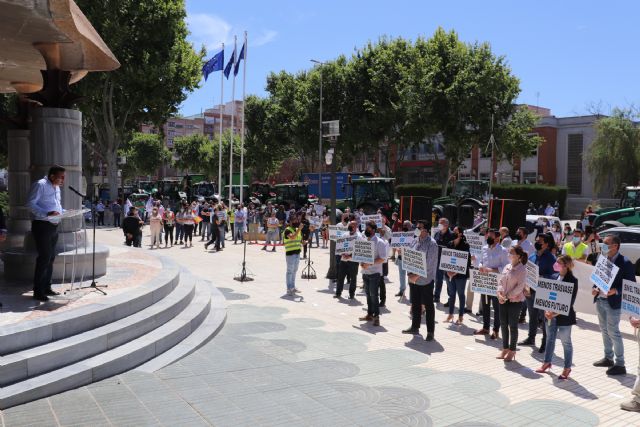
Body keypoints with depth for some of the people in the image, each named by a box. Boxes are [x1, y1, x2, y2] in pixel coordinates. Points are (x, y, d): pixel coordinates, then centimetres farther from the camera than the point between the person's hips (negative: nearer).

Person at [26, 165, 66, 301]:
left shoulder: (56, 187, 17)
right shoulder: (40, 185, -10)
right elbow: (30, 203, -16)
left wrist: (64, 212, 8)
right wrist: (47, 213, -26)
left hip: (54, 226, 9)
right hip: (42, 225, -9)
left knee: (51, 258, 12)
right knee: (44, 258, -10)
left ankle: (46, 287, 22)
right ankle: (38, 291, -4)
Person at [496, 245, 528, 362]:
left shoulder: (522, 269, -11)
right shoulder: (507, 267, 9)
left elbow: (520, 286, -16)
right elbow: (501, 281, 9)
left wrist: (508, 296, -16)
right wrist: (499, 293, -6)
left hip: (515, 300, -6)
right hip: (503, 300, 6)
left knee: (513, 325, 3)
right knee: (503, 324, 10)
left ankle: (512, 350, 15)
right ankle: (505, 348, 23)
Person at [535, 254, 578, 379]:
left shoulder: (572, 280, -12)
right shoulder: (554, 277, 6)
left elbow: (570, 301, -14)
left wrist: (556, 313, -20)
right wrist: (546, 310, -6)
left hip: (564, 316, -6)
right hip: (550, 314, 6)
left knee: (566, 342, 7)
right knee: (550, 339, 17)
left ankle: (567, 368, 18)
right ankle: (547, 363, 32)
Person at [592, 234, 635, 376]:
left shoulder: (625, 263, -15)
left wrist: (615, 291, -26)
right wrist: (595, 288, -2)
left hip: (613, 302, -7)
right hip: (600, 300, 7)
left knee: (613, 332, -3)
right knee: (604, 330, 17)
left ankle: (620, 364, 8)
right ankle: (608, 358, 32)